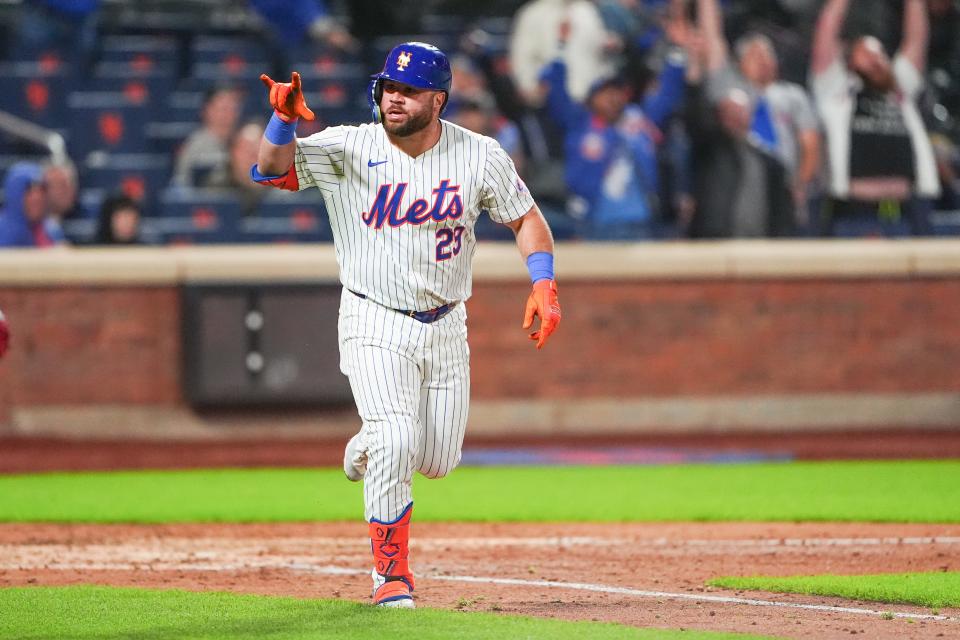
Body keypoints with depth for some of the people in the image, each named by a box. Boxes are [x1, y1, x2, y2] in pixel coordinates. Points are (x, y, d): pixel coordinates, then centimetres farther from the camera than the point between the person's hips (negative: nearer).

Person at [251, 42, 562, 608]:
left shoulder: (479, 157, -6)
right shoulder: (350, 149, -11)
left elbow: (526, 218, 4)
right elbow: (270, 169, -19)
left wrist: (545, 285, -10)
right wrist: (285, 119, -38)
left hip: (446, 327, 3)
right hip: (376, 325, -3)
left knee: (438, 461, 8)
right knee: (396, 444, -21)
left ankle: (370, 445, 44)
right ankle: (391, 574, -4)